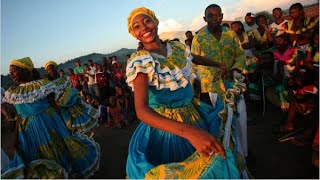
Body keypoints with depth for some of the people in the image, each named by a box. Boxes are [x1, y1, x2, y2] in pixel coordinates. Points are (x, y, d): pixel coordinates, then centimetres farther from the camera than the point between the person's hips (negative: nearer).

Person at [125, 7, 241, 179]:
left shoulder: (177, 47, -2)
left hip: (194, 115, 6)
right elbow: (141, 111, -33)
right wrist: (189, 132, -44)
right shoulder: (139, 61, -20)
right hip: (163, 125, -5)